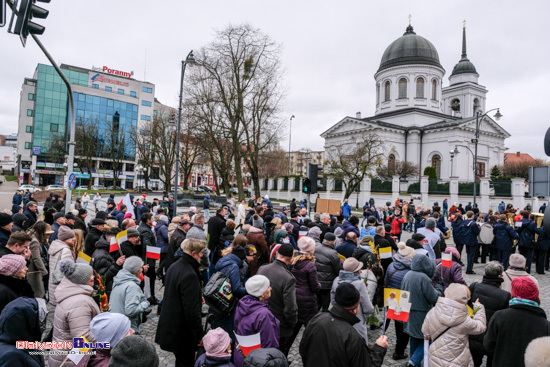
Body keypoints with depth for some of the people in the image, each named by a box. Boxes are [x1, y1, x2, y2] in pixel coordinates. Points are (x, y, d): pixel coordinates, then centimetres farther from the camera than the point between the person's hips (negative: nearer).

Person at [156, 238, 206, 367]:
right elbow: (192, 310, -28)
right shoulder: (189, 275, -27)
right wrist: (200, 334, -19)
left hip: (169, 326, 9)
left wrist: (197, 298, 15)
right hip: (183, 331, -9)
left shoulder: (174, 266, 3)